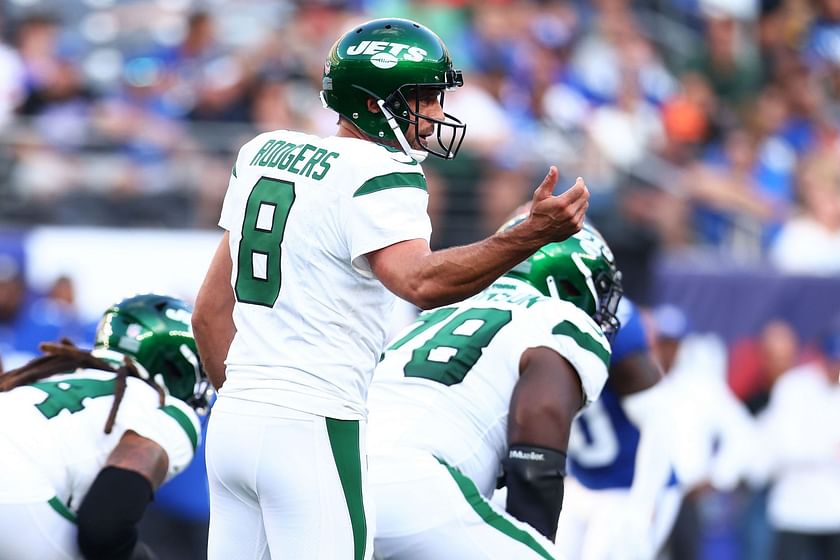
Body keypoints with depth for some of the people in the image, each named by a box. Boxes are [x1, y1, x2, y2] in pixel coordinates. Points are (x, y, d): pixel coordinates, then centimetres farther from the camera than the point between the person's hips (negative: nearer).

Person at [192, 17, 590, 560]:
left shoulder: (264, 153, 14)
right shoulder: (377, 176, -11)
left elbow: (211, 312, 19)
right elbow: (421, 282, -31)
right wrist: (532, 235, -40)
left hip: (232, 421, 8)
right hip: (309, 432, -8)